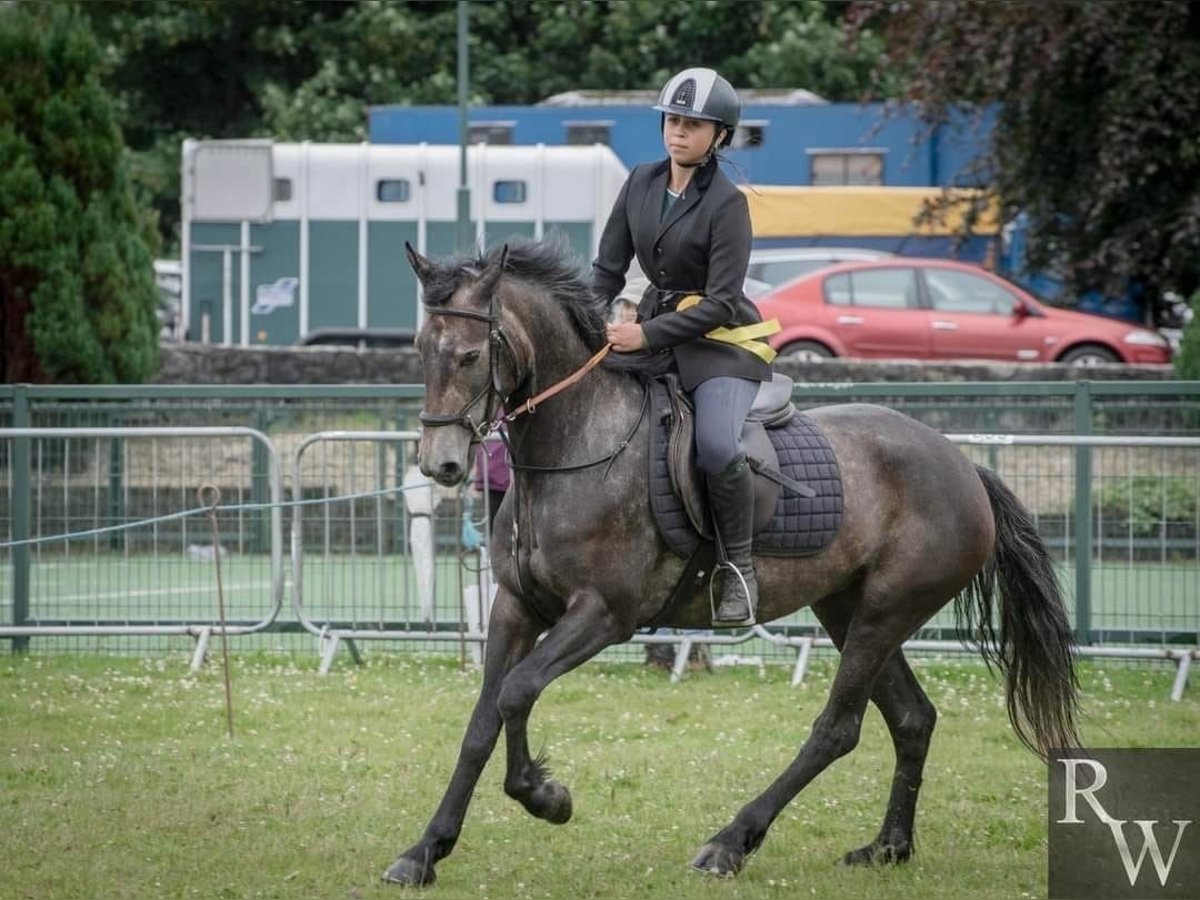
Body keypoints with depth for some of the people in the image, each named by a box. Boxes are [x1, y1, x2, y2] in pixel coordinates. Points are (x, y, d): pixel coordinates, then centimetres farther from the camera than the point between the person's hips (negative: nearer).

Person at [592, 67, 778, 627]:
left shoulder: (726, 204, -13)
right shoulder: (642, 184, 5)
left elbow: (720, 303, -18)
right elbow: (608, 269, 10)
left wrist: (646, 335, -25)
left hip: (720, 342, -7)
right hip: (653, 333, 7)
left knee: (716, 447, -30)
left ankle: (738, 566, -13)